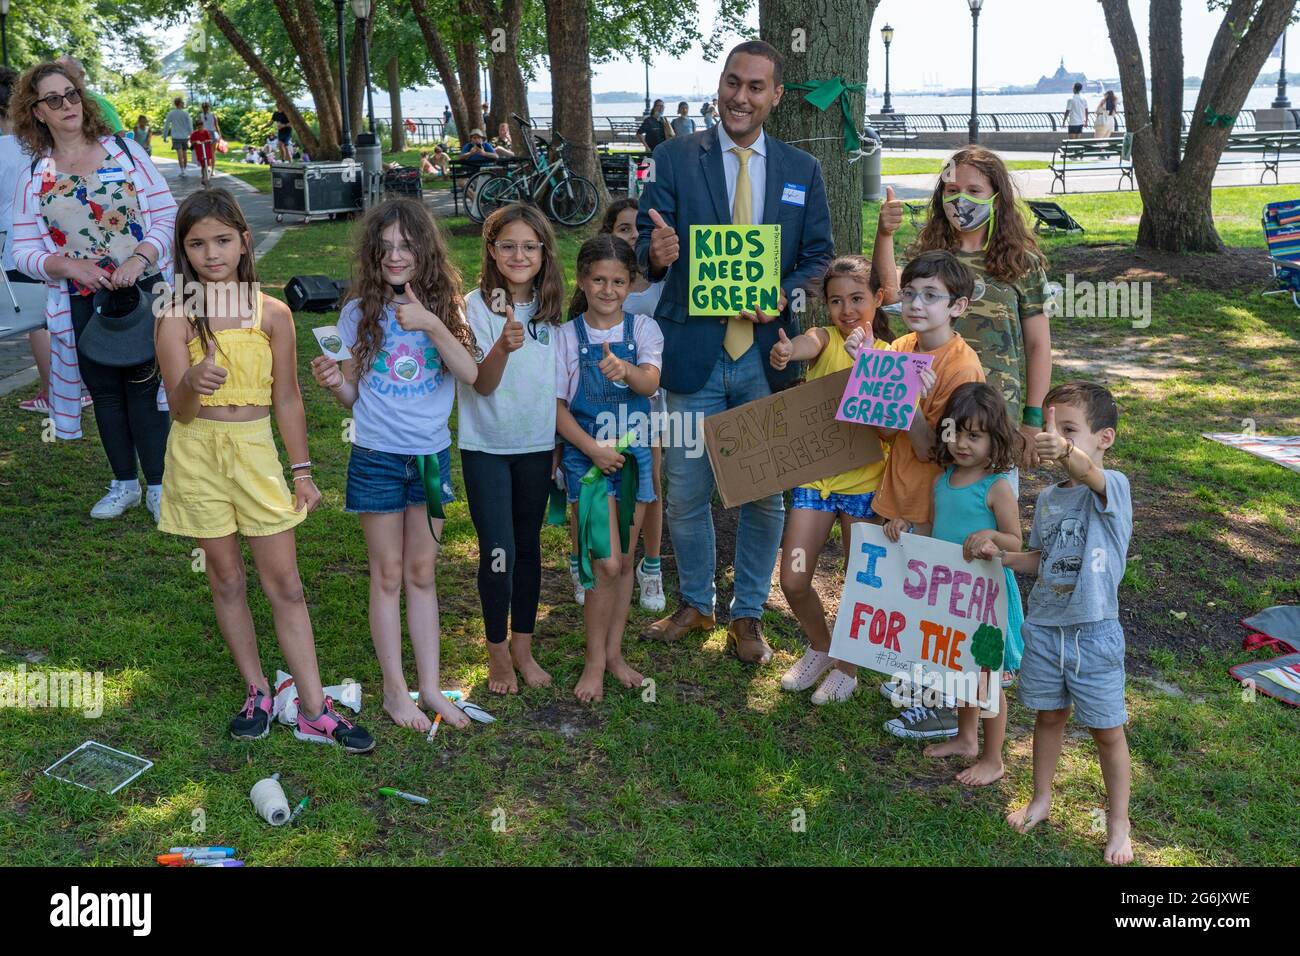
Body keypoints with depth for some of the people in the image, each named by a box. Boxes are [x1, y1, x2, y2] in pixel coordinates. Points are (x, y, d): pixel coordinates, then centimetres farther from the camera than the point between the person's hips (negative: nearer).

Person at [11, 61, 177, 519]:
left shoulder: (125, 151, 0)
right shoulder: (33, 175, 4)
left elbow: (166, 215, -4)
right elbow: (25, 251, 3)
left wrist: (138, 260, -19)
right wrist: (67, 264, -16)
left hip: (143, 291, -2)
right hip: (80, 303, 2)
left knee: (144, 388, 3)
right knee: (105, 391, 12)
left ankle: (158, 485, 15)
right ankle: (124, 484, 27)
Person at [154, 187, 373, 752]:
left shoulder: (272, 314, -3)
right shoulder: (177, 319, -8)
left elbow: (287, 399, 4)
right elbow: (179, 409, -14)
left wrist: (302, 471, 6)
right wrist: (193, 382, -37)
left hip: (256, 452, 1)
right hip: (198, 456, 0)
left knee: (285, 584, 3)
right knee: (226, 580, 10)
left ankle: (314, 710, 9)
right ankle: (257, 693, 27)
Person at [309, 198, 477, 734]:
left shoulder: (442, 307, -1)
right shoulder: (360, 312, -4)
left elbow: (470, 374, -15)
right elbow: (352, 394, 0)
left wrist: (432, 325, -27)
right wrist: (333, 383, -21)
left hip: (431, 456, 2)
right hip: (377, 457, -2)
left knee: (422, 574, 12)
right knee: (388, 575, 7)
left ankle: (430, 688, 21)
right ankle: (395, 691, 19)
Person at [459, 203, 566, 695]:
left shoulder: (551, 308, 2)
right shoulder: (477, 306, -11)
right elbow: (483, 385, -20)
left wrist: (562, 444, 12)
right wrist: (504, 346, -39)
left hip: (536, 444, 4)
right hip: (486, 447, -4)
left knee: (528, 548, 13)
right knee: (498, 553, -5)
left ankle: (522, 646, 27)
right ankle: (497, 650, 15)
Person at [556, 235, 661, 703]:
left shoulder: (643, 329, 1)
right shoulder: (567, 336, -2)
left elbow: (650, 383, -17)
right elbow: (558, 407, -3)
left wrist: (626, 370, -40)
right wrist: (593, 449, -17)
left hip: (634, 455, 3)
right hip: (588, 457, -2)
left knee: (624, 562, 11)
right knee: (606, 564, -9)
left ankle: (614, 653, 25)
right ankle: (594, 660, 8)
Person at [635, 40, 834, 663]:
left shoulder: (802, 170, 8)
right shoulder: (676, 159, 1)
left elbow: (819, 256, 10)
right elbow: (647, 246, -3)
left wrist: (784, 294, -10)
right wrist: (657, 254, -27)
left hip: (767, 352, 2)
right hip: (694, 353, -1)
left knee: (765, 494, 8)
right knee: (685, 493, 7)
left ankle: (748, 616, 26)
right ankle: (695, 604, 30)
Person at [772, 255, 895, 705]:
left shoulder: (888, 355, -1)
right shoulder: (826, 338, -4)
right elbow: (807, 345, -29)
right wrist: (785, 351, -53)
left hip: (864, 479, 0)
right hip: (814, 474, 1)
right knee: (793, 580, 0)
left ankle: (846, 667, 29)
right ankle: (820, 647, 29)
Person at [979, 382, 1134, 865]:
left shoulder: (1113, 486, -16)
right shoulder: (1047, 498, 2)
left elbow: (1087, 472, -42)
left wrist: (1067, 453, -64)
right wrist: (1003, 555, -6)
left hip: (1095, 635, -5)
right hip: (1043, 628, 5)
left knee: (1107, 730, 9)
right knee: (1048, 716, 21)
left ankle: (1118, 824, 28)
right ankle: (1041, 799, 40)